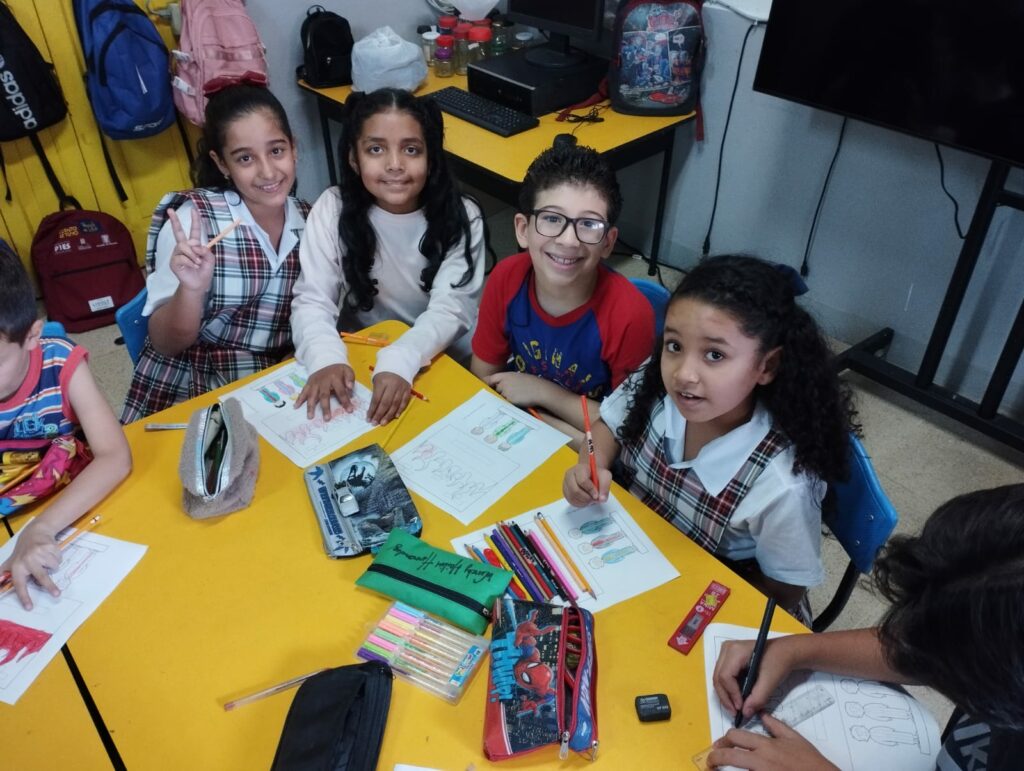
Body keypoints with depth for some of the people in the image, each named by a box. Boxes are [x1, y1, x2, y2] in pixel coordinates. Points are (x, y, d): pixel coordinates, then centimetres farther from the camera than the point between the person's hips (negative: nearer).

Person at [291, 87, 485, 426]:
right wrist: (327, 357, -36)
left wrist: (400, 361, -40)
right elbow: (312, 300, -14)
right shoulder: (332, 209, -11)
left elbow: (450, 309, -21)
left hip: (439, 357, -1)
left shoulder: (461, 217, -14)